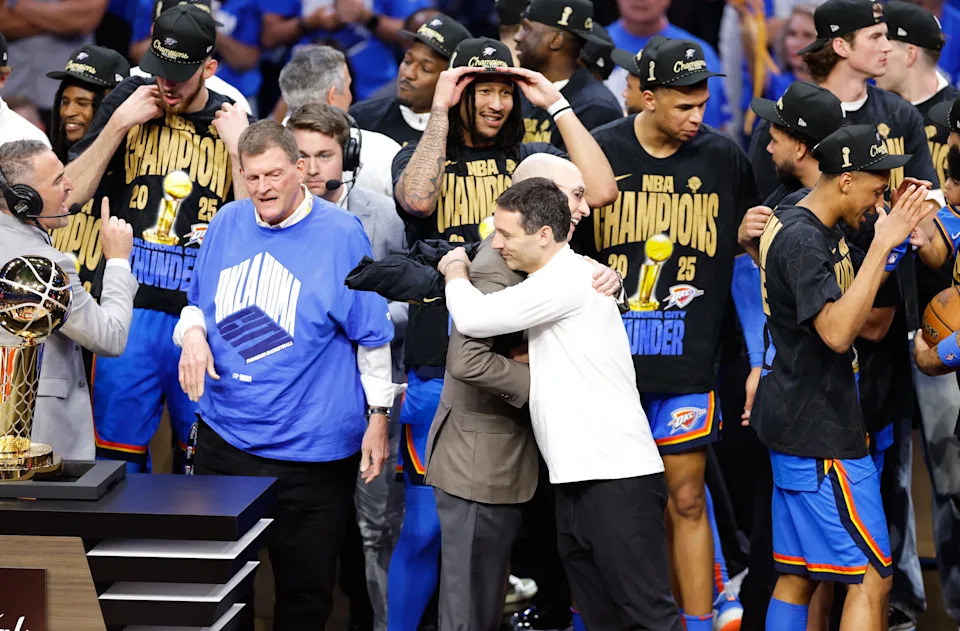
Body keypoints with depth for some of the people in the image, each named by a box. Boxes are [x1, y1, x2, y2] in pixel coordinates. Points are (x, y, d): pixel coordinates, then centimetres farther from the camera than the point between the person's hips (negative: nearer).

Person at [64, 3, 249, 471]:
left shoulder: (232, 123, 8)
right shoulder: (129, 104, 8)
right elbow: (70, 195, 2)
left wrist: (236, 147, -8)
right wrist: (118, 124, -6)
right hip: (132, 307, 0)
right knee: (116, 454, 0)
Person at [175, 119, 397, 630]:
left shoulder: (340, 234, -8)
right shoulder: (227, 223, 5)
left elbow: (373, 335, -3)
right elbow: (198, 302, 17)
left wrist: (379, 417, -4)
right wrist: (193, 333, -6)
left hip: (309, 448, -4)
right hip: (223, 431, 4)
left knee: (305, 587, 7)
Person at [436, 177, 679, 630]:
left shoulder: (571, 278, -11)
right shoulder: (552, 282, 19)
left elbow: (475, 318, -15)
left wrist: (456, 275, 4)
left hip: (618, 477, -10)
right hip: (579, 477, 10)